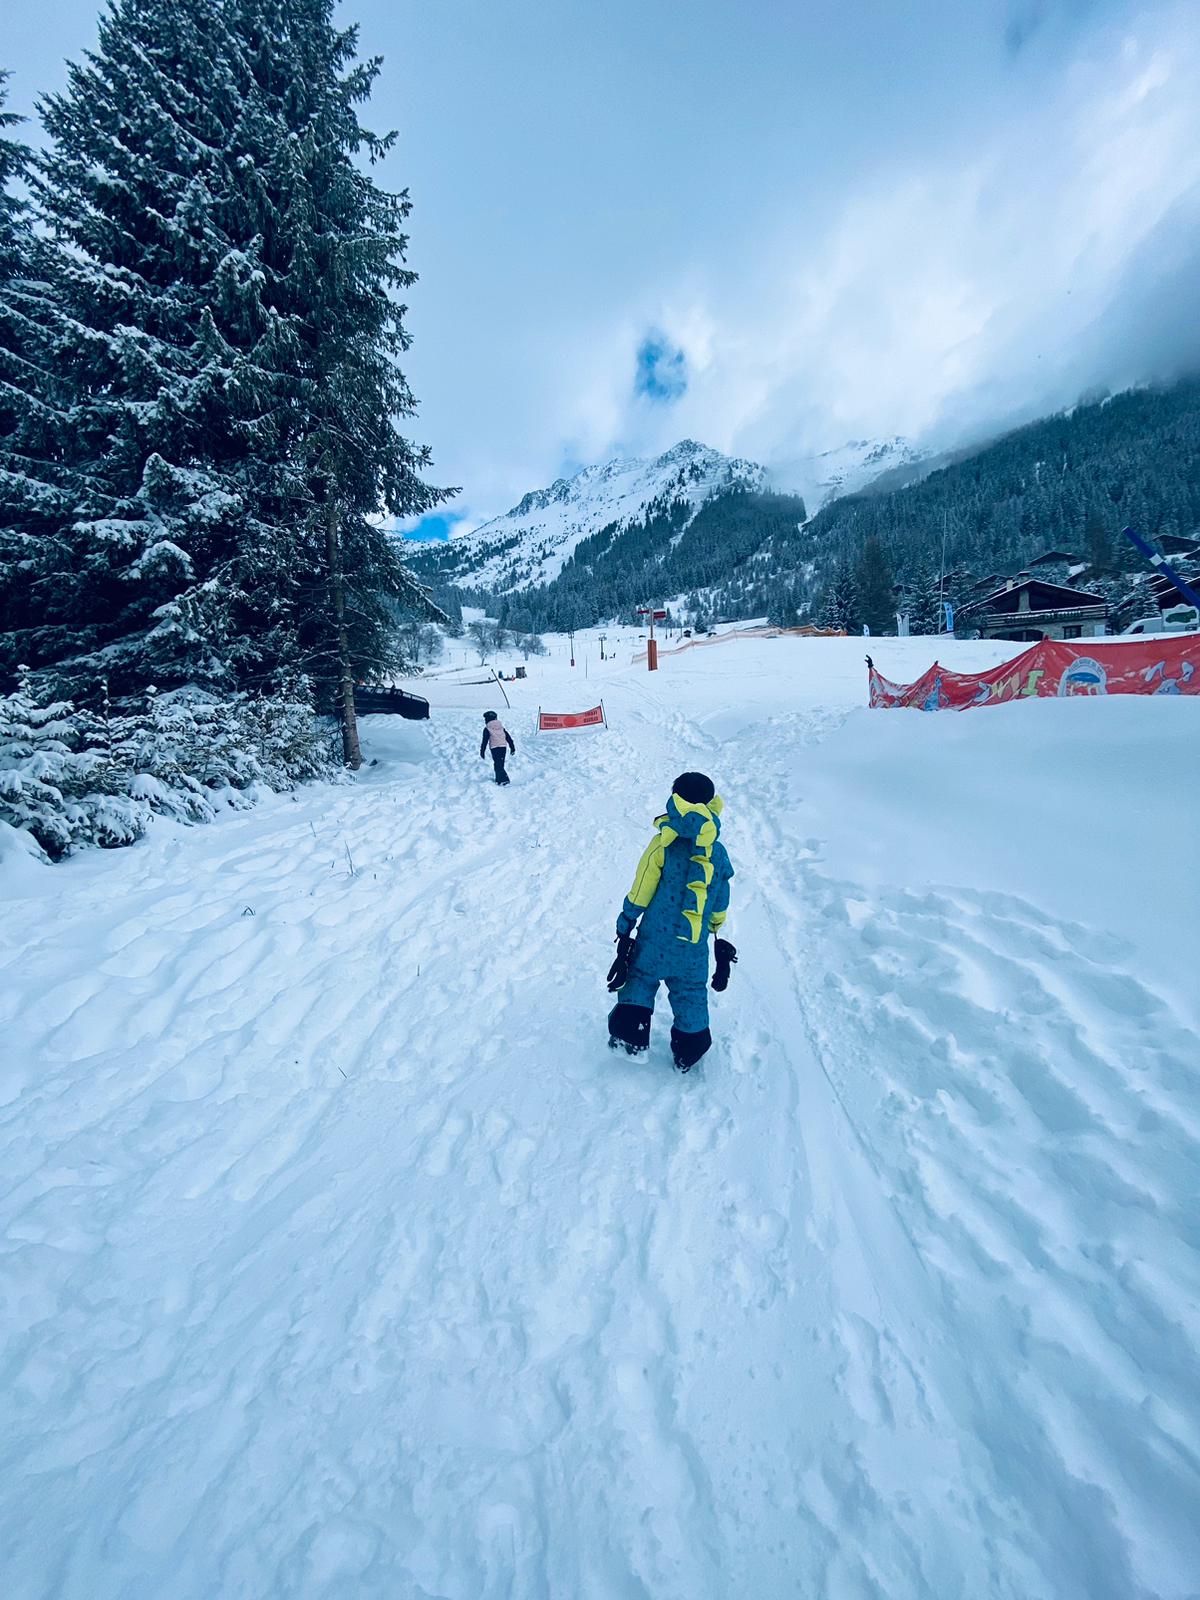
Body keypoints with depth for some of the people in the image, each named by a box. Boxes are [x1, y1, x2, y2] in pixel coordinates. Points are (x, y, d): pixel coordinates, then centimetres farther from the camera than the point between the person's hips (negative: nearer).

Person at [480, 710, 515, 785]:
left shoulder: (487, 729, -1)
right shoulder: (501, 727, 14)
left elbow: (485, 741, -4)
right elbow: (508, 737, 12)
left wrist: (482, 752, 1)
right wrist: (512, 748, 16)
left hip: (495, 748, -5)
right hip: (504, 747, 5)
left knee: (498, 765, -6)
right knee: (500, 765, 17)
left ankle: (505, 780, -17)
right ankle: (499, 779, 22)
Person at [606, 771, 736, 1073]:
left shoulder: (663, 844, -13)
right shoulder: (718, 853, -1)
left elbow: (640, 892, -10)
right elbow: (720, 904, 8)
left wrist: (625, 924, 1)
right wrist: (718, 934, 22)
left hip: (657, 936, -3)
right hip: (695, 945, 3)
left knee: (640, 979, 17)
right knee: (691, 995, 17)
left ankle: (630, 1038, 13)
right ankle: (688, 1056, 29)